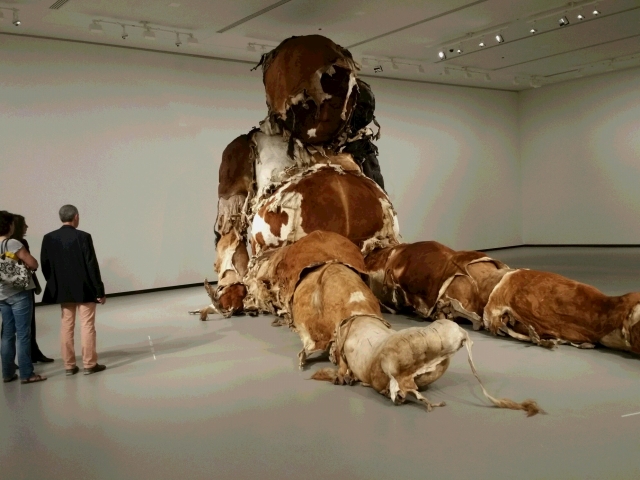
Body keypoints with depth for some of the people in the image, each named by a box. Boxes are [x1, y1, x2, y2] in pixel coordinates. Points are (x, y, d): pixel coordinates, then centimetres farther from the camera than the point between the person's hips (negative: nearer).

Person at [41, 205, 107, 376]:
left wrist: (56, 285, 15)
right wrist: (99, 291, -8)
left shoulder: (49, 238, 0)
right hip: (84, 289, -4)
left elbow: (45, 265, 3)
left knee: (66, 326, 10)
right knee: (87, 326, 3)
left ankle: (69, 365, 14)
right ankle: (89, 364, 6)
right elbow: (92, 266, -13)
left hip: (62, 290, 4)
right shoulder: (83, 237, -13)